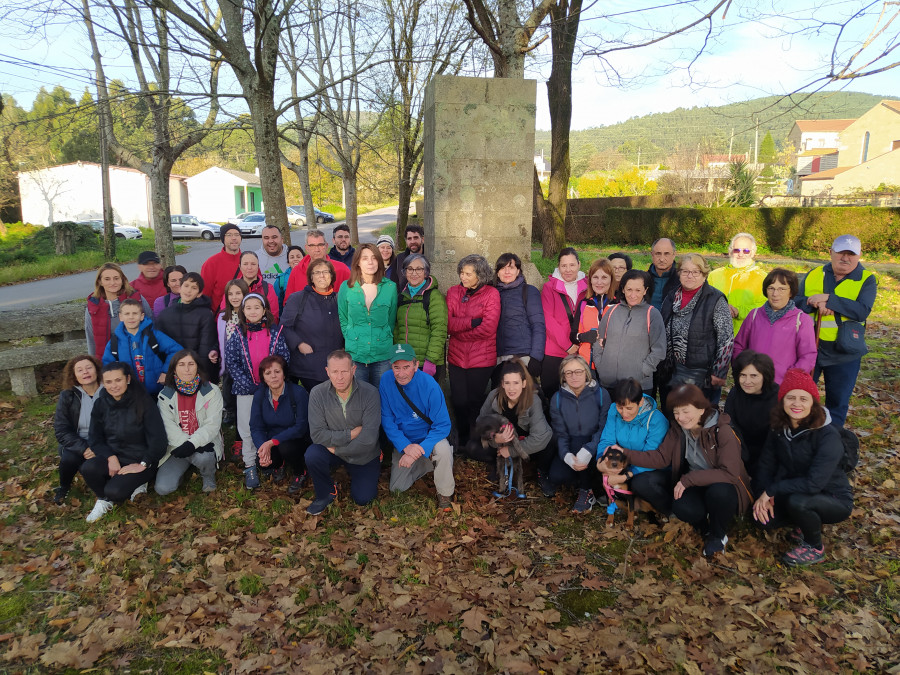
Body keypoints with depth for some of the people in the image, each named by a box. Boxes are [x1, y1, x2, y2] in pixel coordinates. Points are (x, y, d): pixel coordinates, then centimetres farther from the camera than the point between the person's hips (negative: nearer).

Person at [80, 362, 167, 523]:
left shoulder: (144, 402, -11)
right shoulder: (101, 404, 3)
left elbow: (158, 439, -13)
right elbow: (94, 438, 4)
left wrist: (143, 464, -17)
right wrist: (111, 457, -12)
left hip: (139, 460, -5)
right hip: (113, 456, 5)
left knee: (115, 491, -28)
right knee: (88, 468, -26)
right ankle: (104, 500, 2)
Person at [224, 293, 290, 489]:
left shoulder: (275, 331, 0)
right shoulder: (238, 334, 1)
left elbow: (284, 358, -1)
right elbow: (231, 363, -3)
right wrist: (250, 385, -11)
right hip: (246, 388, 0)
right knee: (247, 429, 4)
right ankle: (250, 466, 15)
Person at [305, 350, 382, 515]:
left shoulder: (369, 393, -22)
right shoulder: (318, 393, -16)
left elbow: (369, 438, -24)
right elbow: (317, 433, -19)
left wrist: (337, 449, -19)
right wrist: (351, 434, -24)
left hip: (363, 456, 0)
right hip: (332, 450, 1)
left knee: (363, 499, -5)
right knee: (312, 455, -29)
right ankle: (326, 494, 1)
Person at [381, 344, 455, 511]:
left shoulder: (429, 385, -25)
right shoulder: (386, 380, -17)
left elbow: (443, 425, -23)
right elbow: (387, 419, -11)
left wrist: (419, 450, -34)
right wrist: (405, 446, -25)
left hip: (428, 437, -3)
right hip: (402, 442, 3)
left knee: (442, 449, -35)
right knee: (397, 488, -1)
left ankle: (445, 494, -8)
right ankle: (425, 465, 26)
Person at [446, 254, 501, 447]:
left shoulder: (491, 294, -6)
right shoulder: (453, 292, 4)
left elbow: (488, 328, -16)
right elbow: (448, 324, -6)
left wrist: (458, 328, -8)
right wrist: (472, 322, -18)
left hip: (482, 359, -3)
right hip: (456, 357, 3)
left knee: (475, 402, 8)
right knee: (459, 402, 9)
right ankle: (462, 443, 29)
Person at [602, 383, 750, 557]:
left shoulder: (723, 431, -22)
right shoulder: (678, 429, -3)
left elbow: (730, 473, -27)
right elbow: (661, 457, -6)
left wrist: (688, 479, -33)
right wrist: (625, 454, -18)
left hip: (722, 485, -5)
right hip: (691, 483, 5)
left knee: (719, 492, -42)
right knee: (639, 484, -13)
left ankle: (718, 535, -5)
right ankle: (700, 523, 2)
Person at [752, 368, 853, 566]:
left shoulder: (828, 436, -26)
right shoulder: (780, 429, -6)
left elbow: (813, 483, -33)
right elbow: (765, 464, -3)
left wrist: (772, 490, -26)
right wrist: (763, 495, -19)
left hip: (834, 500, -5)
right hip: (795, 494, 6)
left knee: (797, 501, -35)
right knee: (763, 516, -17)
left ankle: (815, 548, -5)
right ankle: (809, 524, 13)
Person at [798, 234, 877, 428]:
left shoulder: (867, 280, -3)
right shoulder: (813, 275, 5)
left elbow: (862, 311, -18)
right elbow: (795, 304, -1)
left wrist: (828, 299, -25)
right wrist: (815, 304, -21)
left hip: (844, 354, -1)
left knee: (838, 402, 11)